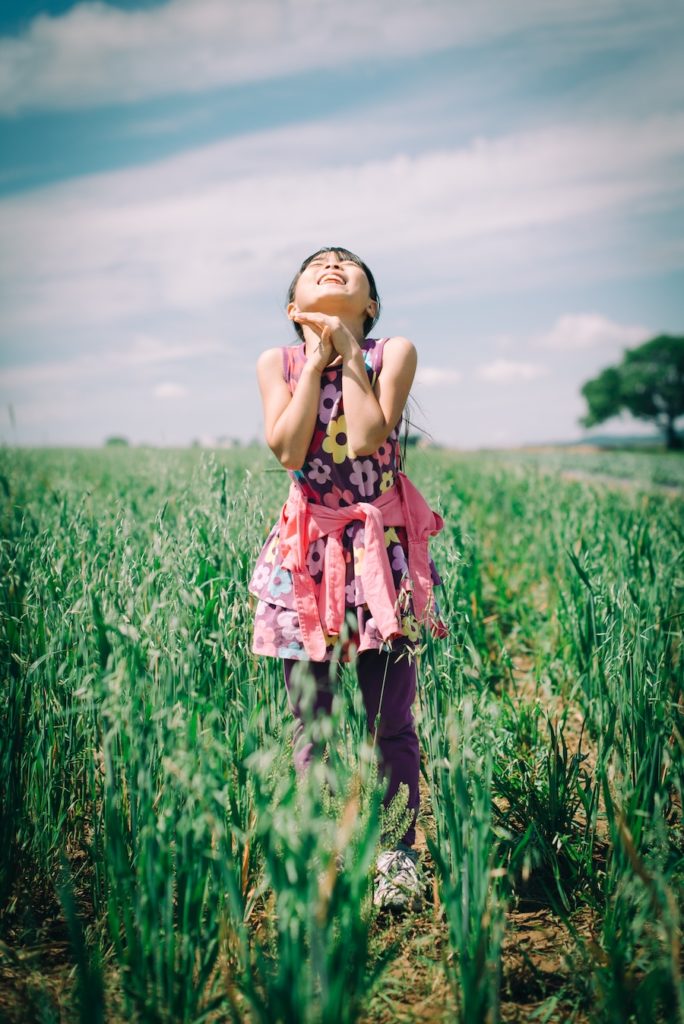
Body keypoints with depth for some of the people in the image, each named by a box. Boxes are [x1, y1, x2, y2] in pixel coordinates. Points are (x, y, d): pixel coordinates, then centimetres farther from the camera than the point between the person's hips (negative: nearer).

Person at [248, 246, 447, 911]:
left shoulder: (394, 353, -2)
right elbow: (286, 449, -13)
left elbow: (366, 438, -17)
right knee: (309, 719, 7)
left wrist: (347, 352, -9)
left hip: (382, 545, -1)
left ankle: (398, 855, 17)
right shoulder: (277, 363, 3)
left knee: (391, 717, 3)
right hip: (307, 551, 1)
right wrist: (316, 359, -9)